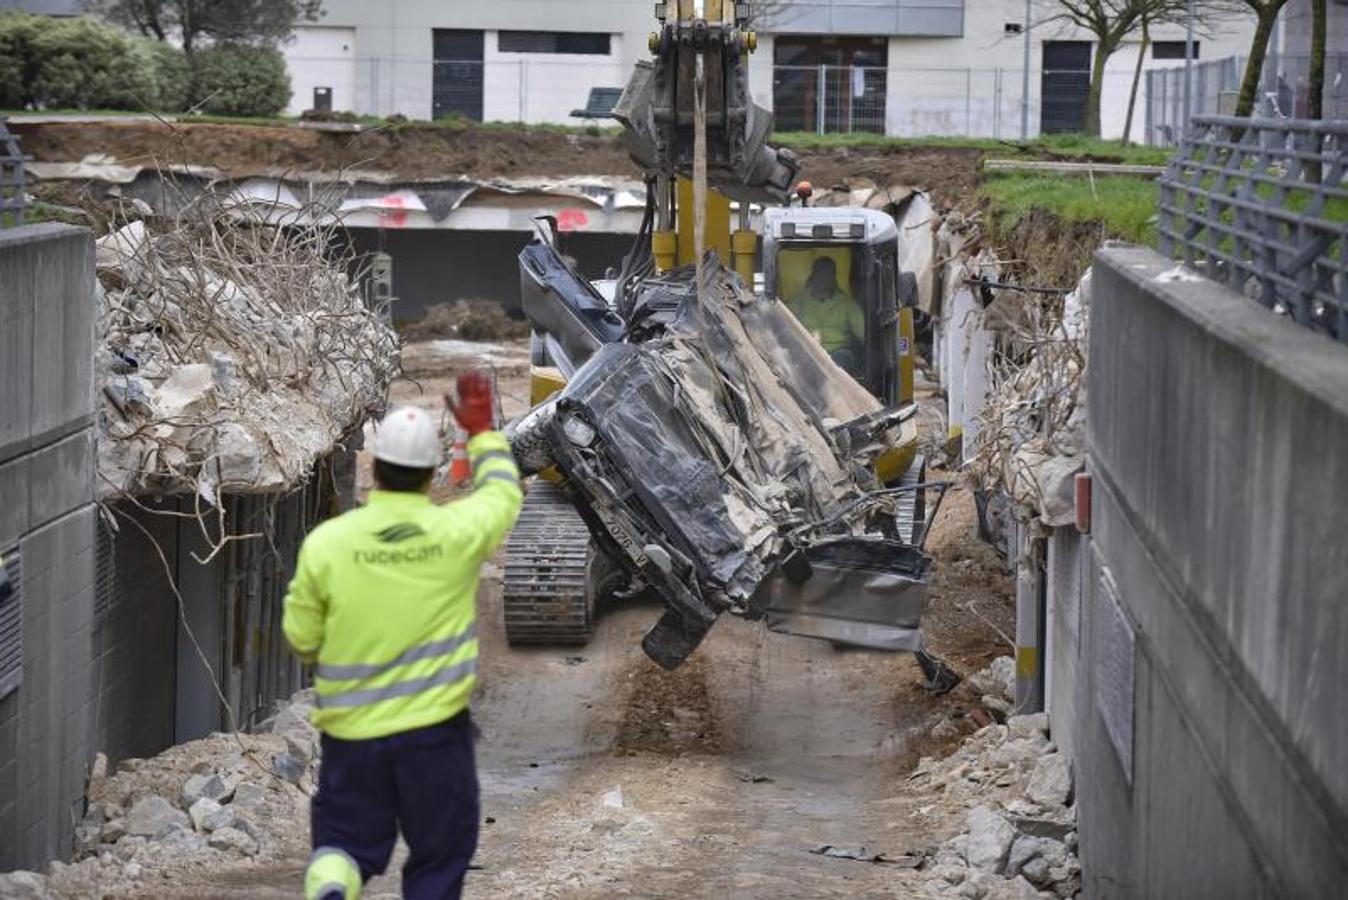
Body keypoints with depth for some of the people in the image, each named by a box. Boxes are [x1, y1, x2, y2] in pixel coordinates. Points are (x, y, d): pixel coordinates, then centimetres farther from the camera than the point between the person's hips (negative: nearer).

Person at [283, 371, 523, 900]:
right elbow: (503, 493, 13)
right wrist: (482, 431, 27)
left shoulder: (325, 542, -10)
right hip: (436, 731, -1)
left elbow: (301, 638, 0)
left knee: (347, 841, 15)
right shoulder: (458, 531, -10)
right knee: (440, 857, 15)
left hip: (351, 732, 1)